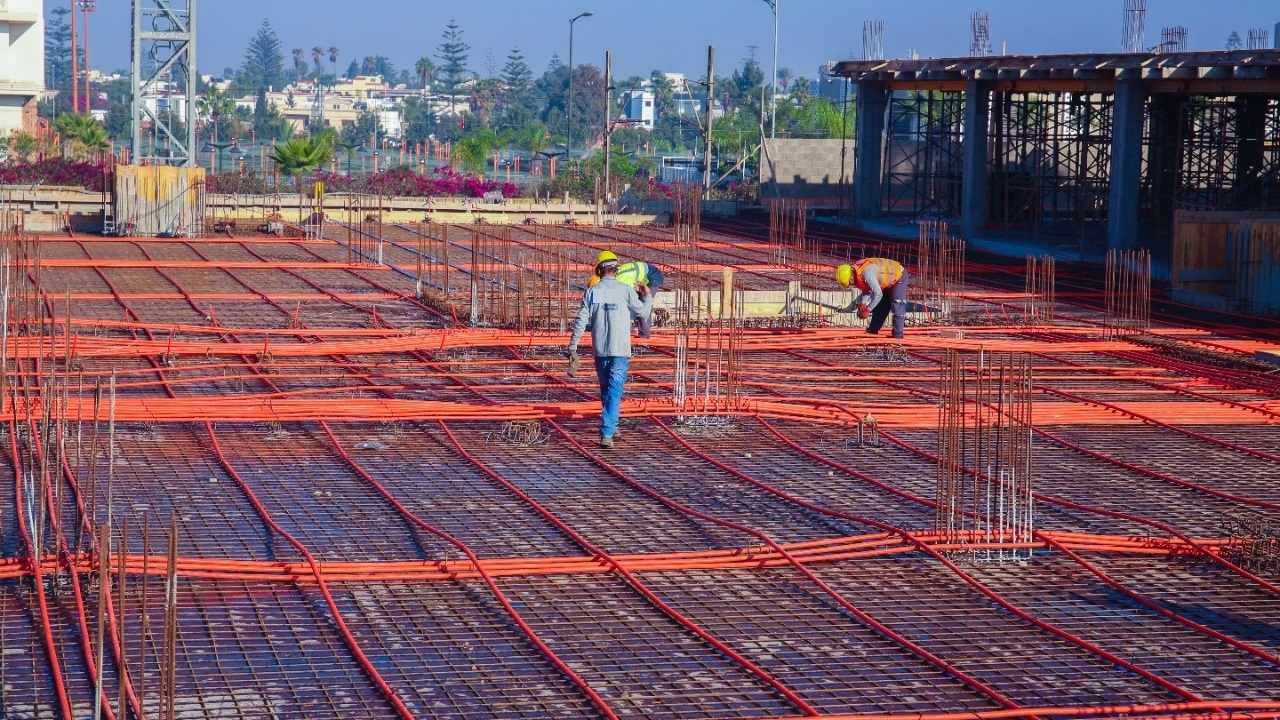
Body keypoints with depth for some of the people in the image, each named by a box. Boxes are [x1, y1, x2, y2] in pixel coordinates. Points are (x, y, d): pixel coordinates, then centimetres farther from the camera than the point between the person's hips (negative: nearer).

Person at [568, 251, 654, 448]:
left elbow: (581, 321, 0)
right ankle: (607, 433, -17)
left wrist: (573, 346, 6)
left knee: (606, 389, 20)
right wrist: (648, 296, 28)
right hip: (620, 350, -3)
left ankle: (611, 426, 33)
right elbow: (643, 311, 8)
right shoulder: (625, 290, -4)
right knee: (614, 391, -6)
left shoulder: (592, 292, 2)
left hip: (600, 350, 3)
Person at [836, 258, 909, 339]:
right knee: (879, 308, 11)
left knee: (897, 308, -16)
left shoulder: (866, 273, -37)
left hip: (899, 277, -9)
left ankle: (897, 336, -14)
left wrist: (868, 310, -27)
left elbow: (878, 294, -36)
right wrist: (862, 303, -10)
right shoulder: (858, 275, -8)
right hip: (887, 281, 9)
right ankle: (872, 332, 18)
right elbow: (866, 291, 7)